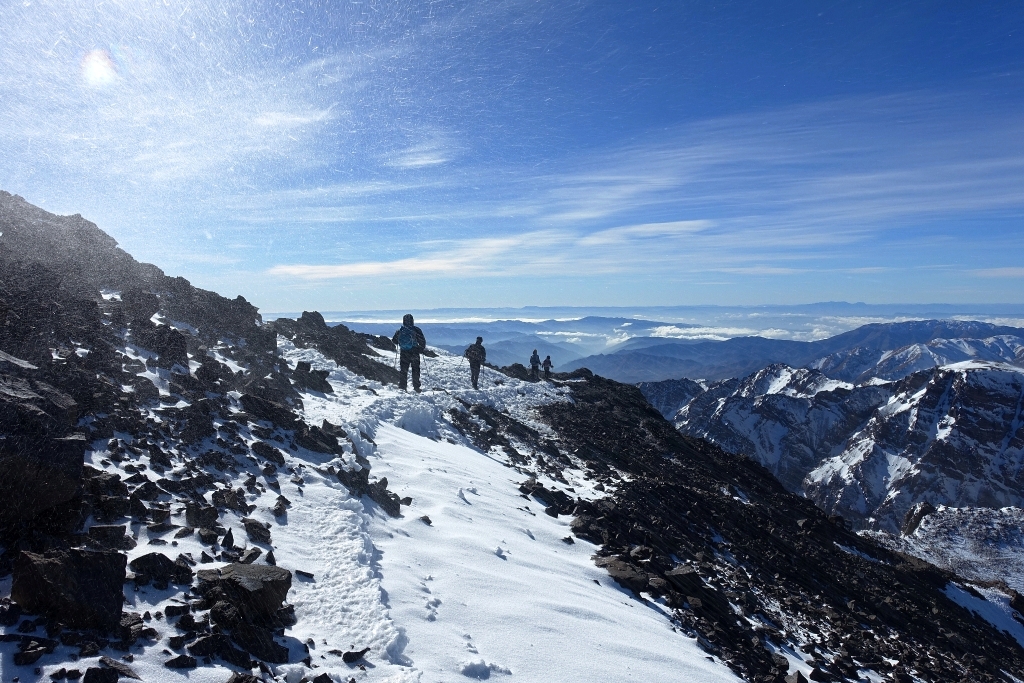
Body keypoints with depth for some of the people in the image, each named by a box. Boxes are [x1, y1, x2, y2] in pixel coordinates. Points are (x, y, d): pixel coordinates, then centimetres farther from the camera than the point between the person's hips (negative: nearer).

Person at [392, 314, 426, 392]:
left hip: (404, 353, 2)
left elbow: (394, 340, 10)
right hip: (414, 353, -2)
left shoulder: (399, 331, -1)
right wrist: (422, 349, 10)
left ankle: (402, 387, 8)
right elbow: (422, 341, -6)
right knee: (415, 370, 8)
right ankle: (416, 387, 8)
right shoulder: (416, 330, -9)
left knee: (403, 371, 11)